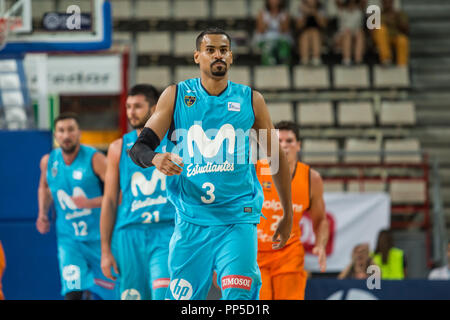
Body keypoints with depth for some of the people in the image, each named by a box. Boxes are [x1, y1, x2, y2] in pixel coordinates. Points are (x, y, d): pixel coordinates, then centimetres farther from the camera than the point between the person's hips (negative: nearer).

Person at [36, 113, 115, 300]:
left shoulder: (94, 159, -12)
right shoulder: (48, 162, 2)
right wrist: (43, 214, 12)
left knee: (108, 293, 9)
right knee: (72, 294, -16)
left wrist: (91, 202, -30)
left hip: (99, 237, -2)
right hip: (68, 239, 2)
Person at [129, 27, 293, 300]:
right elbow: (140, 147, 0)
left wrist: (288, 215, 17)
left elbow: (277, 158, 15)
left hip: (238, 219, -1)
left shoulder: (251, 100, 6)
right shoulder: (176, 96, 5)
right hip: (191, 221, 1)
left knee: (239, 298, -20)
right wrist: (155, 159, -24)